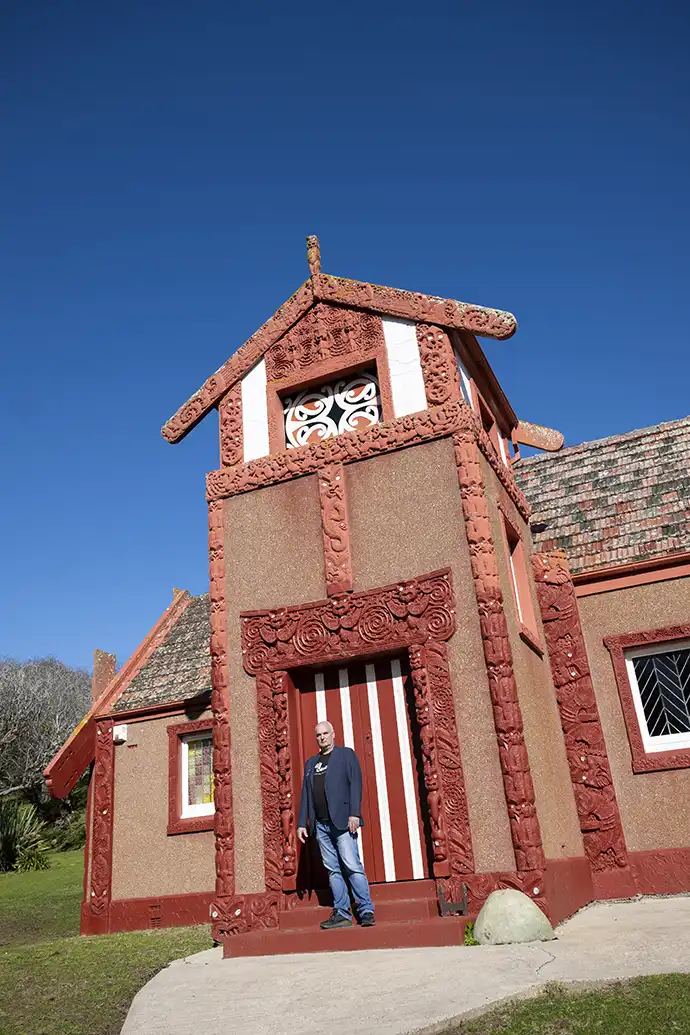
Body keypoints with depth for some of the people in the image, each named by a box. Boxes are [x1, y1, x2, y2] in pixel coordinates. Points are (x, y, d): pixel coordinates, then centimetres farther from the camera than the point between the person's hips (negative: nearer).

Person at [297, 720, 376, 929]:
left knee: (352, 866, -9)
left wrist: (354, 813, -14)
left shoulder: (346, 754, 5)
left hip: (342, 821, -5)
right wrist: (302, 823, 10)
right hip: (320, 824, 5)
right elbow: (305, 794, 17)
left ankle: (366, 911, -4)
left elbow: (355, 784, -4)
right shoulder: (310, 763, 19)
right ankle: (341, 914, 8)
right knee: (332, 869, 4)